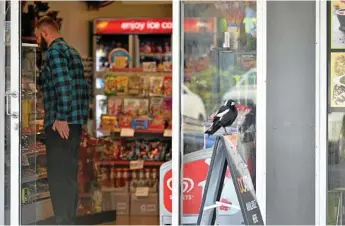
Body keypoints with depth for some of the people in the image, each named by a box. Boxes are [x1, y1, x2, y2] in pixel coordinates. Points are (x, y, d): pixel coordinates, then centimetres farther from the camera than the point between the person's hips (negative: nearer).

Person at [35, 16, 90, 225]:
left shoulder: (55, 50, -8)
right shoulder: (72, 51, 20)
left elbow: (63, 84, -20)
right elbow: (84, 88, 20)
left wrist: (61, 118, -21)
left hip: (60, 124, -9)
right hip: (75, 124, 9)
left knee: (59, 176, -9)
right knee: (69, 175, 12)